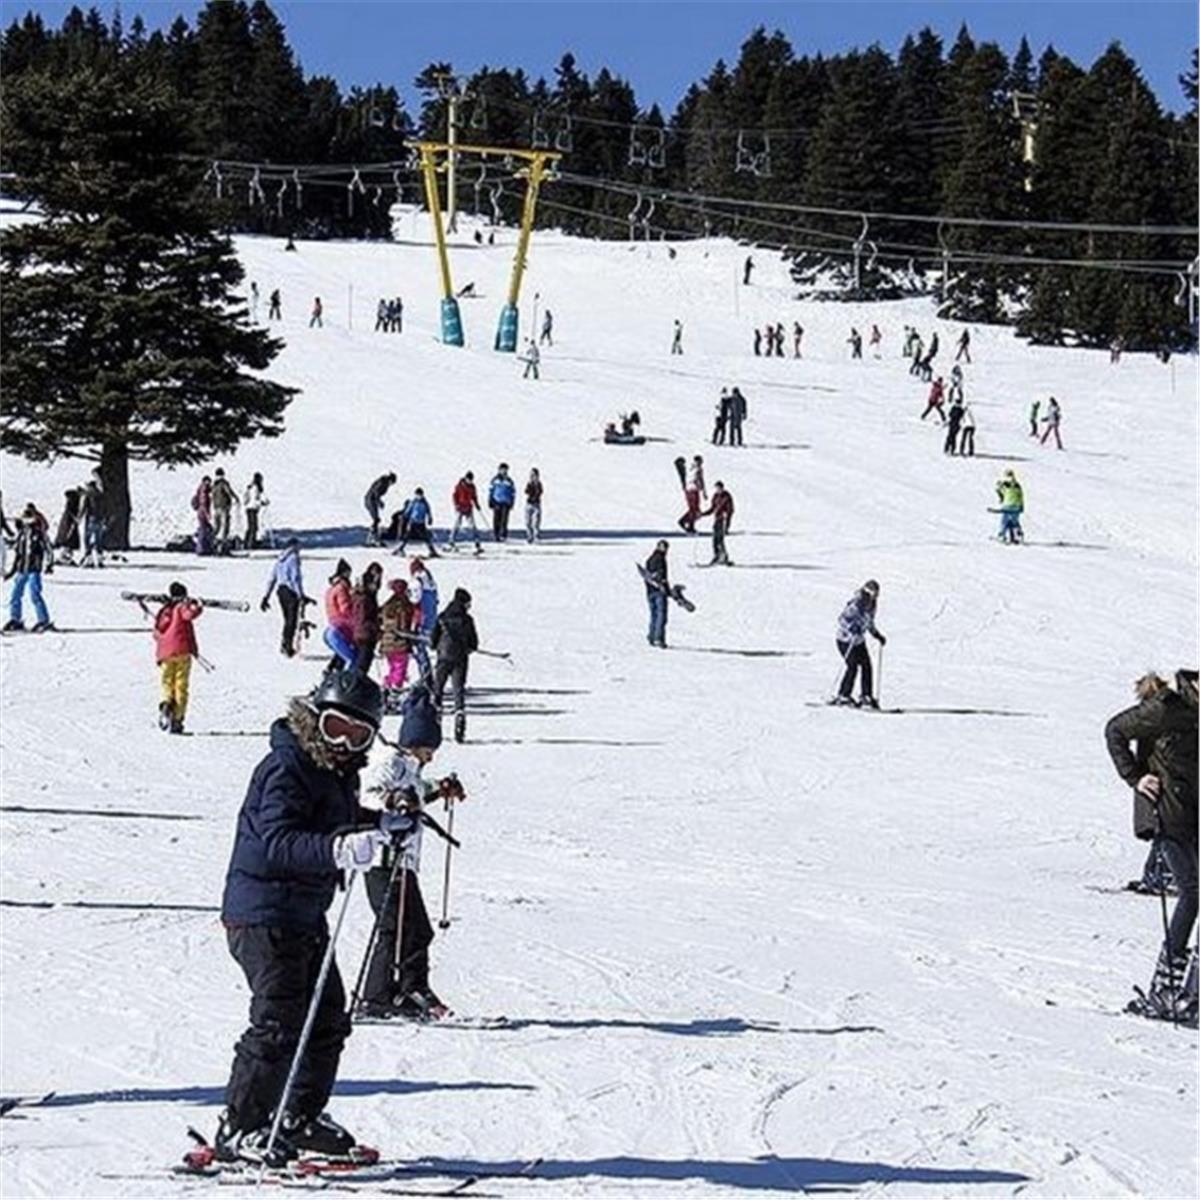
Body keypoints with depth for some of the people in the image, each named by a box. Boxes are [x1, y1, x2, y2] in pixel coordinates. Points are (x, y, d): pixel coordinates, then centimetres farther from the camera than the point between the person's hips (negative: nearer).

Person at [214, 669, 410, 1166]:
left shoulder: (338, 771, 11)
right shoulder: (285, 768, -19)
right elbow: (279, 842, -31)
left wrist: (382, 824, 8)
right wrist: (340, 849, -44)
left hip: (305, 917, 10)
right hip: (263, 914, -10)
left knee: (328, 1017, 14)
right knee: (279, 1023, -11)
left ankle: (302, 1119, 28)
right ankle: (239, 1128, -3)